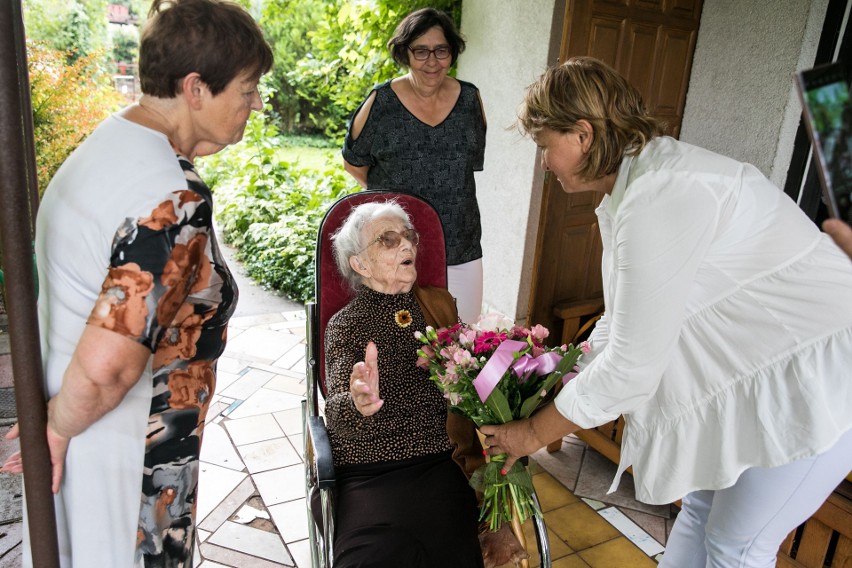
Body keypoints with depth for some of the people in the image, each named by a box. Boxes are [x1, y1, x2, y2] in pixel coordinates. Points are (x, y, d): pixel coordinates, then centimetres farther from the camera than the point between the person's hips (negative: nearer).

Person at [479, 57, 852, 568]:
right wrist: (562, 384, 9)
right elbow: (625, 321, 10)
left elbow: (631, 364, -26)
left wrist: (535, 434, -13)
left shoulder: (660, 198, -29)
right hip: (762, 367, 9)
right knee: (702, 503, 18)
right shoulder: (635, 183, 3)